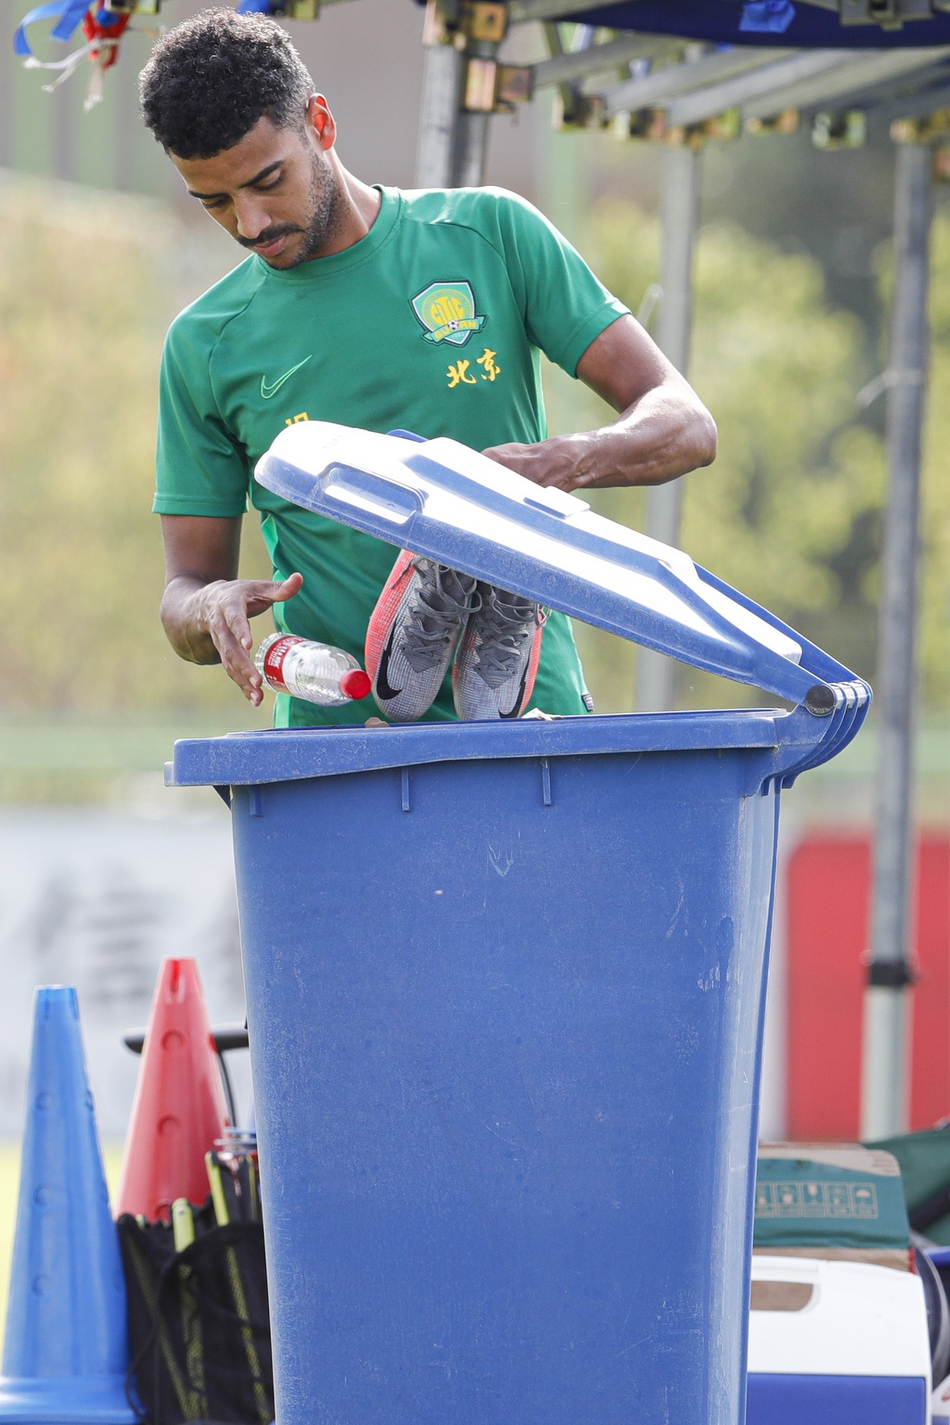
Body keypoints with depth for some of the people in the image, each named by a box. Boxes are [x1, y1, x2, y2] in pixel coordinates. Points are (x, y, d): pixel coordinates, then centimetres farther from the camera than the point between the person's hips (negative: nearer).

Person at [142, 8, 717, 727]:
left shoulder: (490, 233, 8)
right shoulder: (204, 344, 11)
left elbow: (687, 424, 4)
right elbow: (185, 583, 14)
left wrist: (561, 463, -17)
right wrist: (211, 609, -11)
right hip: (335, 730, 2)